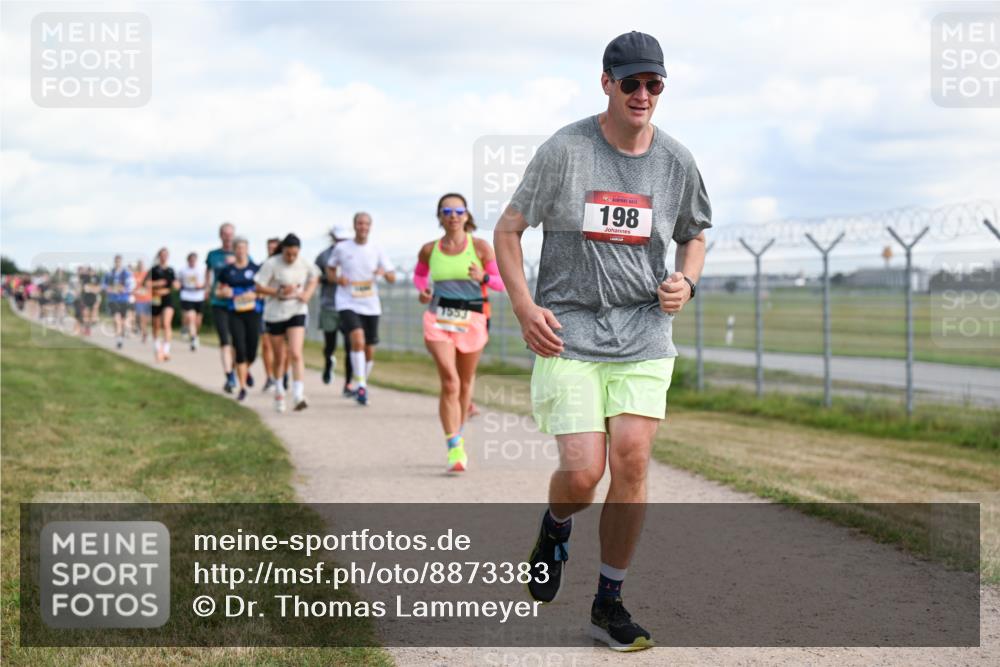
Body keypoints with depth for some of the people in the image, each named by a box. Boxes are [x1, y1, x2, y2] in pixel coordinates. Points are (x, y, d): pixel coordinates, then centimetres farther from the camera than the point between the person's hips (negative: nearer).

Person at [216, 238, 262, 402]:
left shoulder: (256, 269, 2)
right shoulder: (227, 271, 6)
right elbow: (218, 290, 15)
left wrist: (255, 294, -14)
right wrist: (223, 292, -7)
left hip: (253, 313, 0)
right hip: (235, 314, 0)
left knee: (252, 351, 2)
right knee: (240, 349, -9)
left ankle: (247, 370, 37)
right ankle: (243, 387, -4)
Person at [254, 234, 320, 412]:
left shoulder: (304, 264, -3)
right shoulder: (272, 264, -13)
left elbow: (314, 277, 16)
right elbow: (259, 287, -11)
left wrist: (308, 293, -2)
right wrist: (279, 292, -23)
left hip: (297, 312, 1)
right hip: (275, 314, -1)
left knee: (296, 354, -16)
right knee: (279, 358, 11)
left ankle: (298, 396, -20)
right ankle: (279, 392, 35)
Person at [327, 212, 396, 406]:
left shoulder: (376, 250, 4)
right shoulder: (341, 248, 0)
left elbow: (392, 277, 4)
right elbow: (329, 269, 14)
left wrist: (384, 272, -19)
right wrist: (337, 278, -8)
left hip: (371, 306, 3)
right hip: (348, 304, -3)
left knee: (369, 351, 8)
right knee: (358, 340, -26)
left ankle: (362, 385, 31)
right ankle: (360, 386, -21)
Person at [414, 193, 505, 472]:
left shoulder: (480, 247, -1)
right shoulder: (429, 250, 5)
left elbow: (502, 283, -1)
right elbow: (419, 274, 25)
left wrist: (483, 277, -21)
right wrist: (422, 290, 4)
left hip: (471, 321, 1)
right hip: (438, 319, 0)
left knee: (465, 383, 13)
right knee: (449, 382, -16)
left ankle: (458, 436, 37)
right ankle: (455, 450, -18)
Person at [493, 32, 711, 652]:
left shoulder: (677, 161, 4)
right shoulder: (564, 150, -6)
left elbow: (695, 235, 21)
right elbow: (508, 230, 0)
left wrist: (685, 282, 0)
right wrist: (524, 308, -12)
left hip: (644, 335, 3)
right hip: (568, 333, -3)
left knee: (631, 463, -7)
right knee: (583, 472, -12)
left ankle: (609, 602, 9)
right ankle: (556, 530, 26)